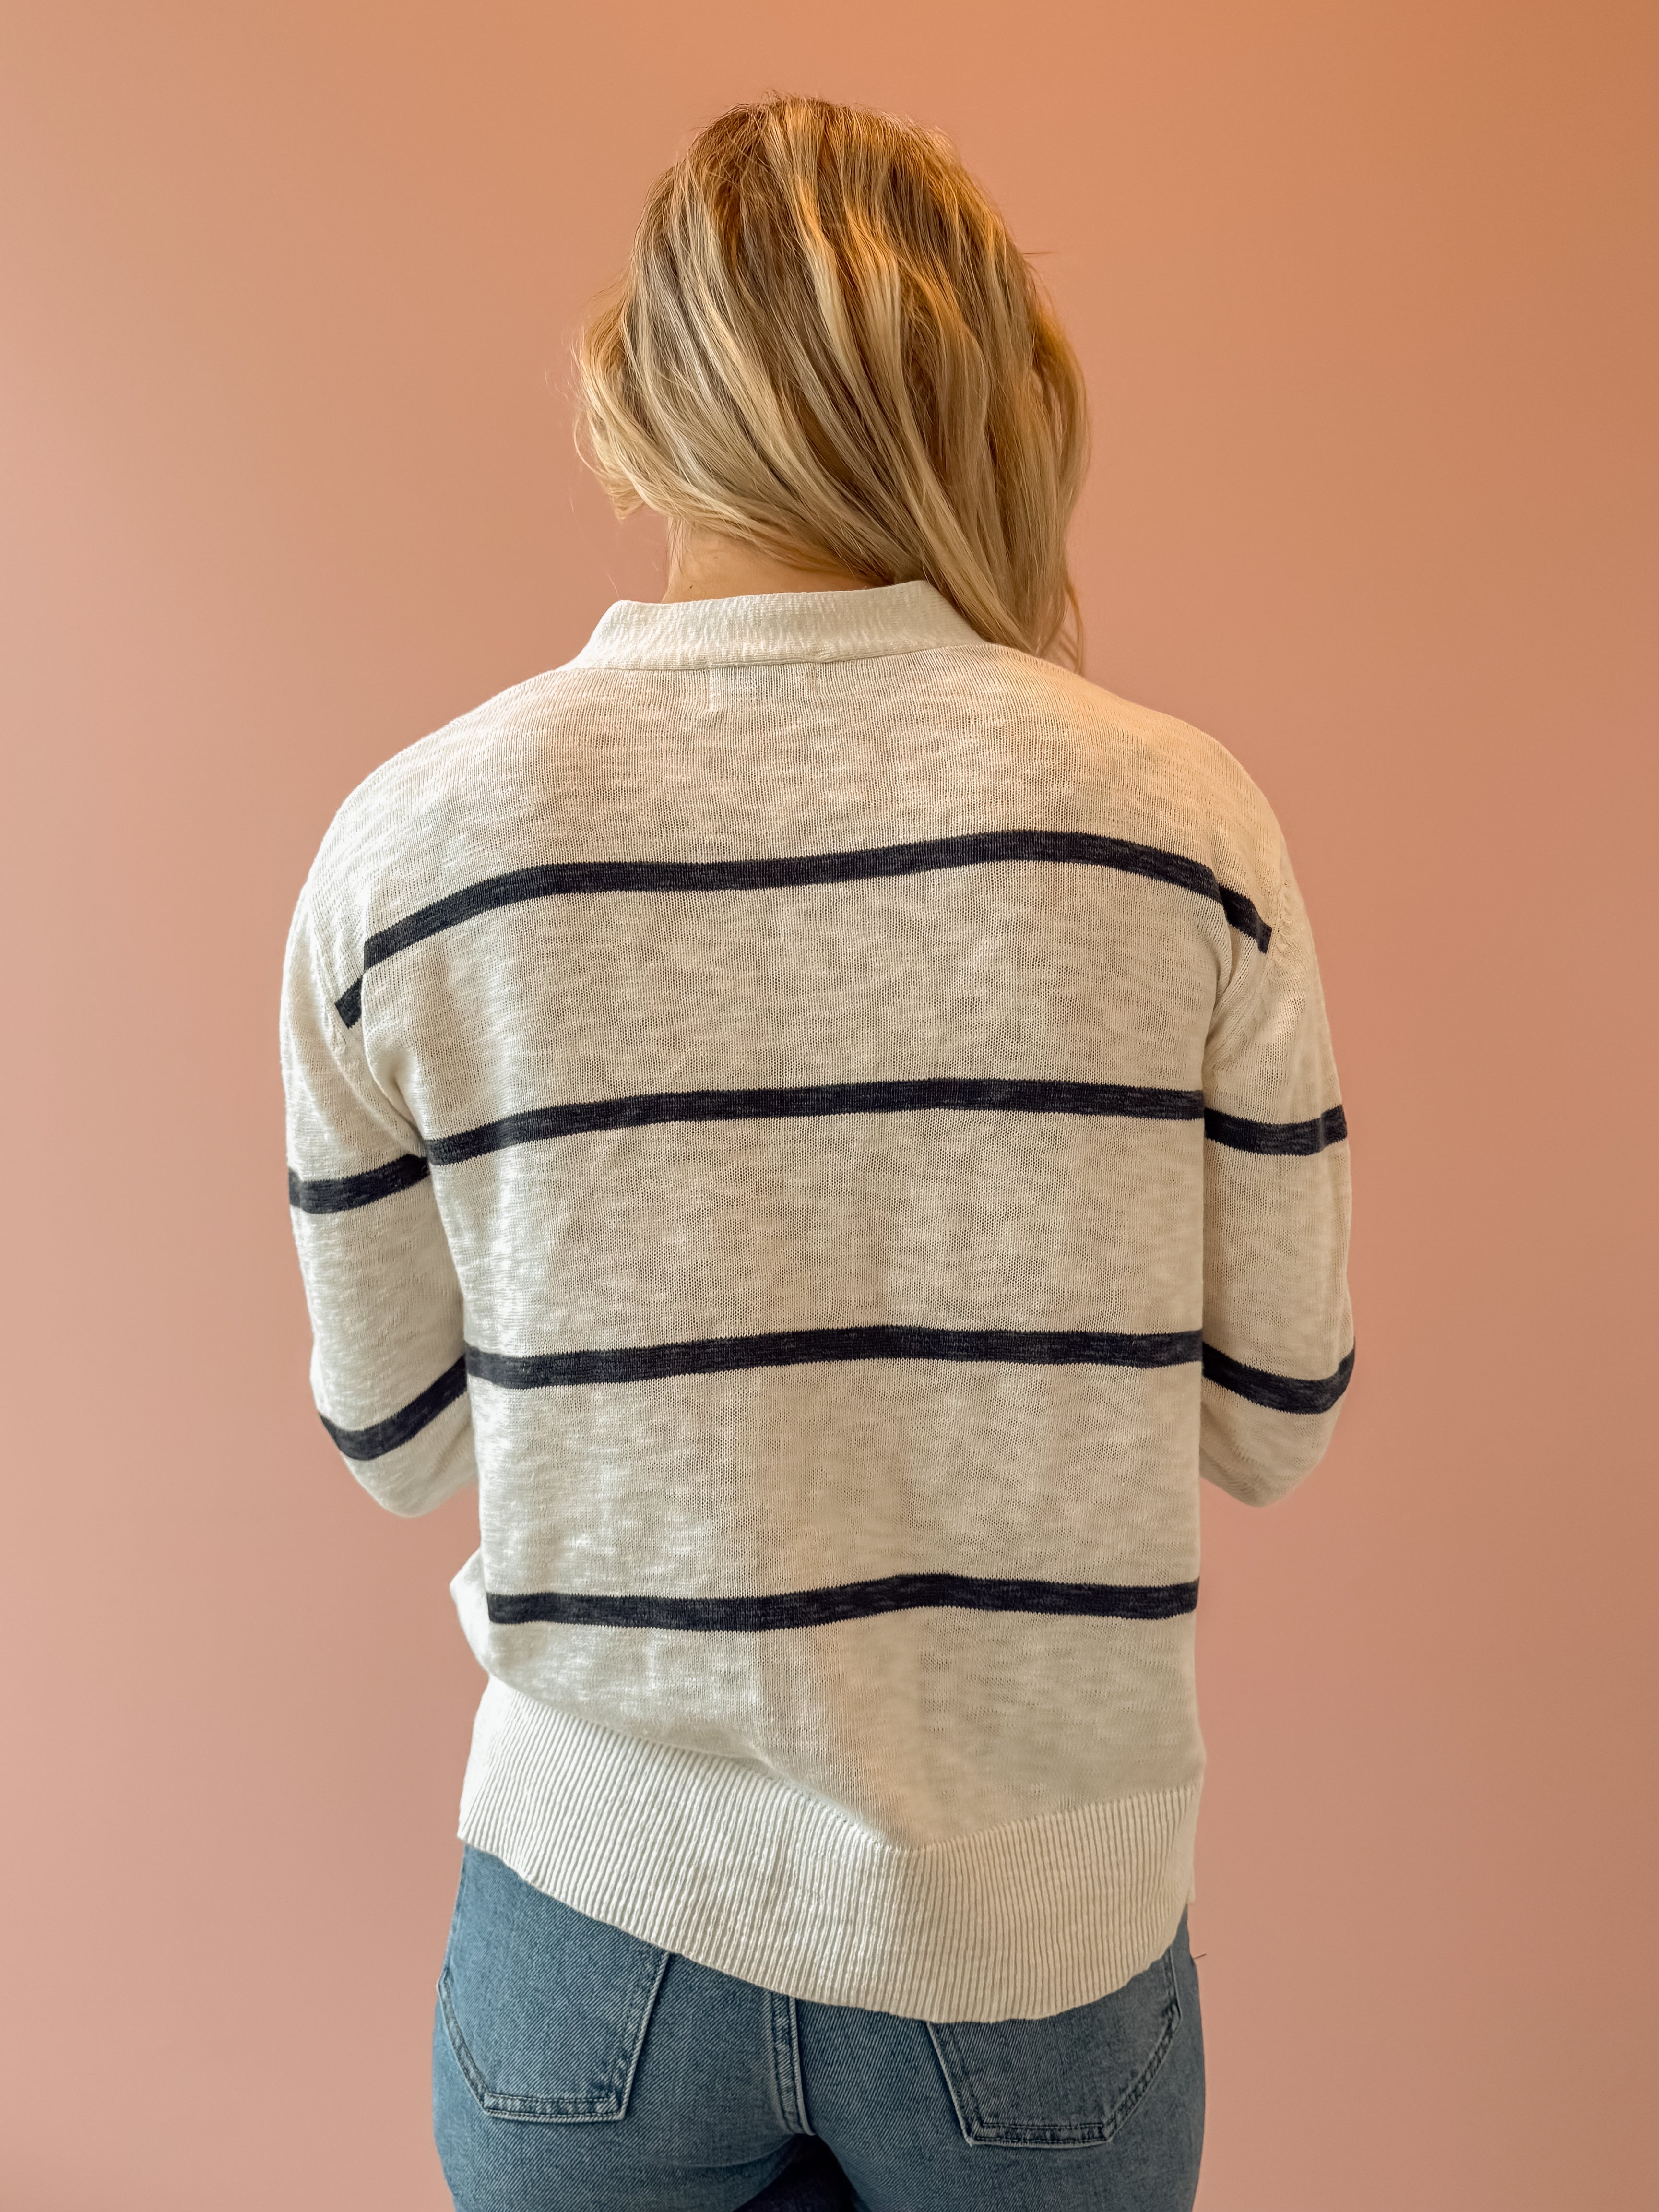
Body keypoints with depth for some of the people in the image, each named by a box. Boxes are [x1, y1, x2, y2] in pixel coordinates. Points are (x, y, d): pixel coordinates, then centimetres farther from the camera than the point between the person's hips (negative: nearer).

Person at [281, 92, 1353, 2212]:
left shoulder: (411, 841, -12)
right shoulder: (1183, 817, -13)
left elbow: (397, 1441, -2)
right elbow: (1272, 1423, -4)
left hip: (602, 1907, 1)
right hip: (1040, 1945, 1)